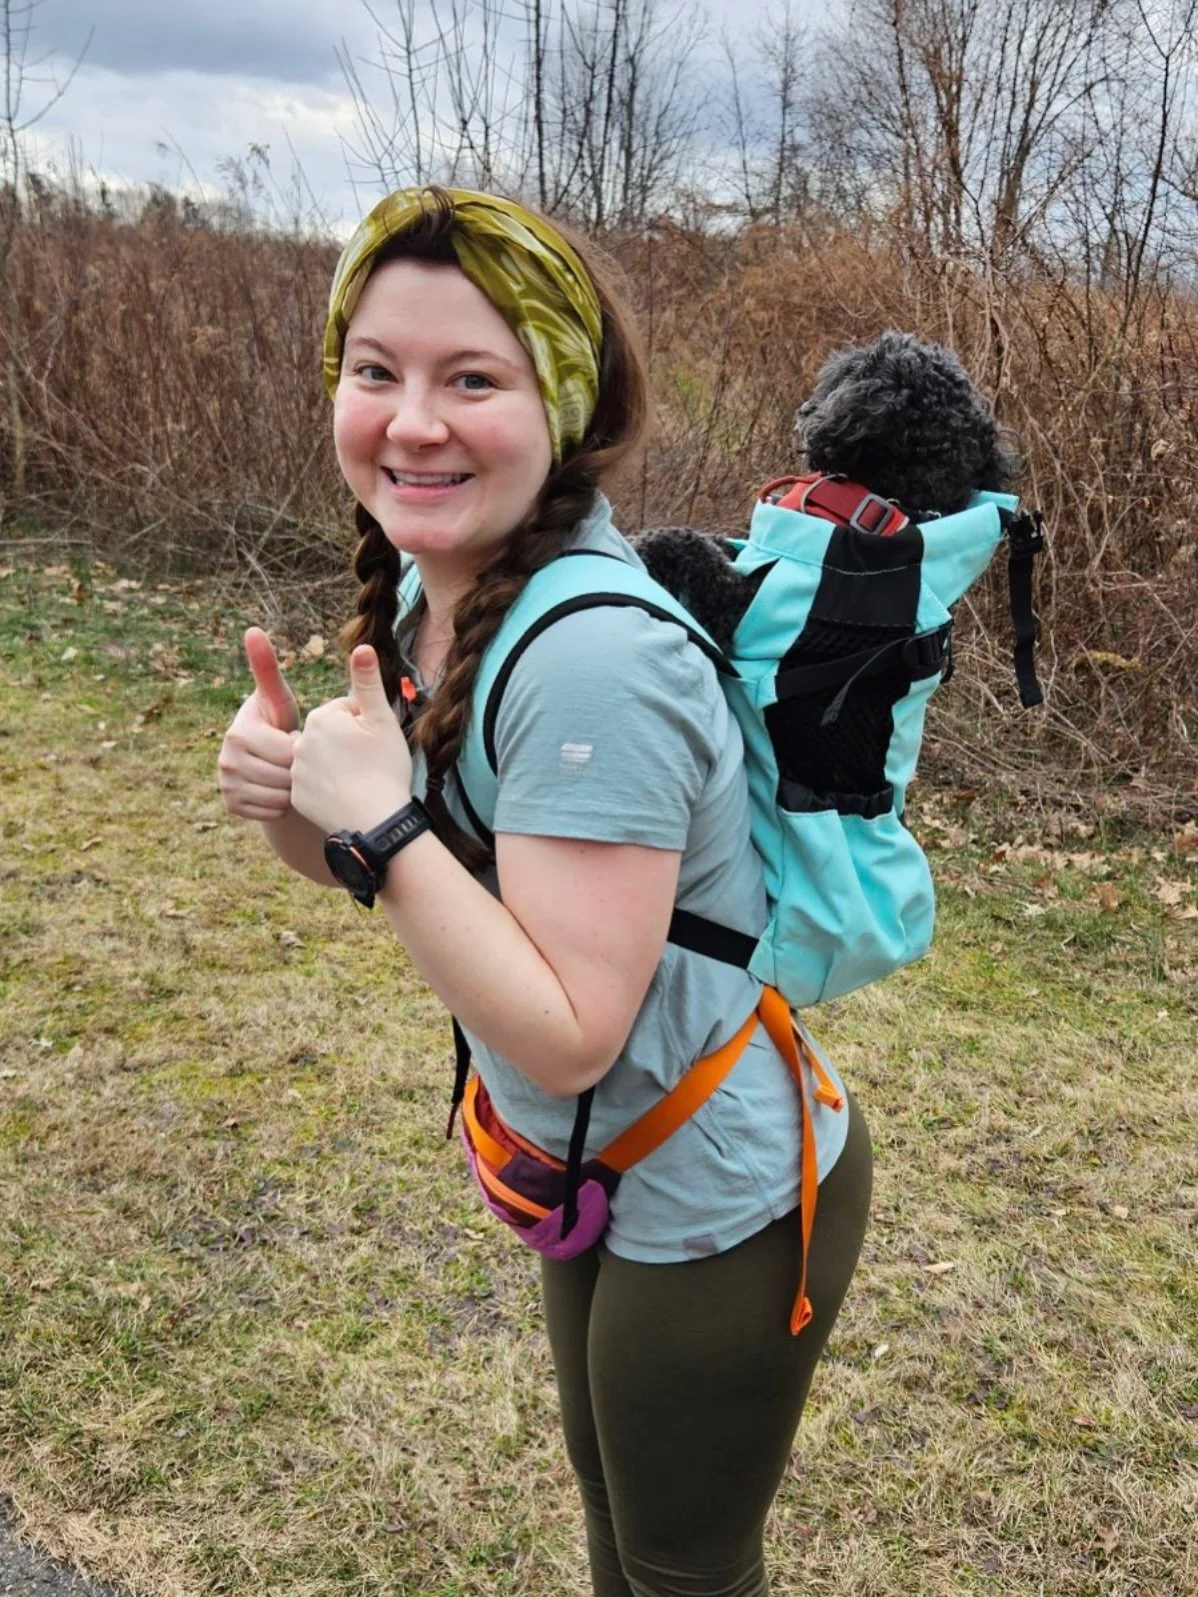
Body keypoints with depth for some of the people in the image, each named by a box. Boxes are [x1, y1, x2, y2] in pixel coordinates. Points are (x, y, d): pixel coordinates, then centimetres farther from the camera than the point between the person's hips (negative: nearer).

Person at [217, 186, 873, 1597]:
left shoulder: (592, 661, -33)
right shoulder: (431, 591, -5)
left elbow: (566, 1038, -31)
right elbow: (419, 874, 5)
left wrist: (374, 821, -30)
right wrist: (289, 800, -14)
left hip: (718, 1213, -8)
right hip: (606, 1178, 8)